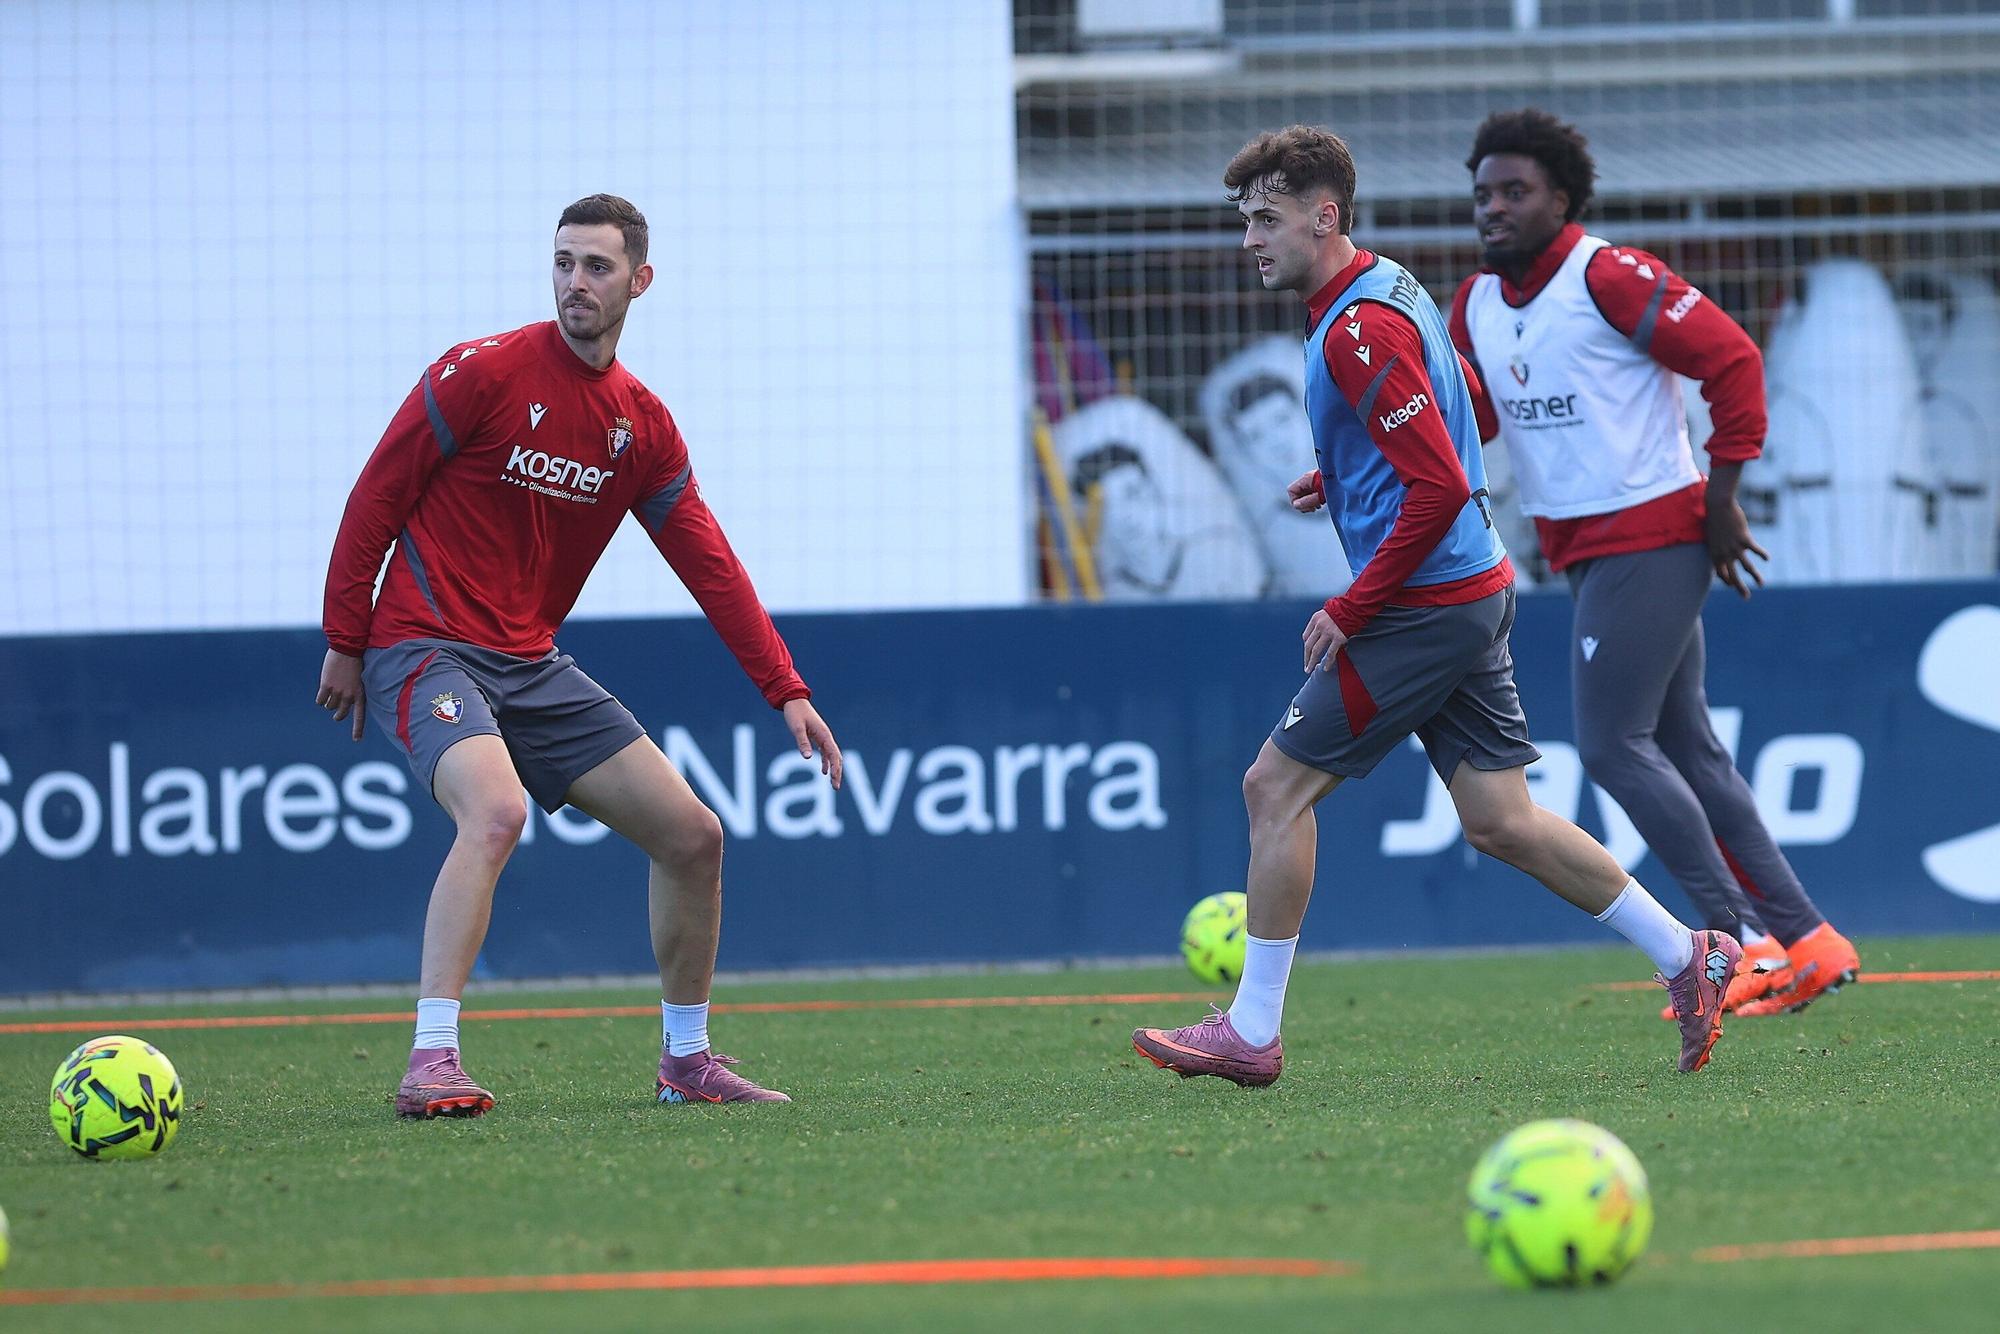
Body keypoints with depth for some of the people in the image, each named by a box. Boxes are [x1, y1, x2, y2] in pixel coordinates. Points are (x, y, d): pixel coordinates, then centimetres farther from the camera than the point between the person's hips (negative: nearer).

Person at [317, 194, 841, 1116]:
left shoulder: (643, 426, 7)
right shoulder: (483, 373, -10)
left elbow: (710, 567, 10)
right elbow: (374, 501, -6)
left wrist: (787, 692, 3)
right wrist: (344, 644, -6)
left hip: (533, 667, 7)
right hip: (427, 650, -7)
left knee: (691, 834, 5)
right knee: (496, 809, -34)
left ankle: (686, 1061, 22)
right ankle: (431, 1064, -36)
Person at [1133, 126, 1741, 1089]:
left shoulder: (1359, 330, -19)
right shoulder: (1388, 289, 13)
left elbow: (1440, 489, -24)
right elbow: (1465, 411, 28)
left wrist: (1350, 612, -19)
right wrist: (1340, 475, 17)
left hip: (1426, 603, -10)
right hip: (1475, 590, 10)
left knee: (1277, 785, -3)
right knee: (1497, 820, 11)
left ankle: (1251, 1033, 1)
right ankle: (1688, 960, 11)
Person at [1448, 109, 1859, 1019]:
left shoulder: (1608, 277, -15)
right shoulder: (1476, 305, 10)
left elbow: (1733, 361, -15)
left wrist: (1721, 499, -13)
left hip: (1649, 539, -9)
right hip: (1582, 551, 9)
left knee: (1613, 745, -12)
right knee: (1684, 750, 9)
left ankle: (1743, 940, -7)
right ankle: (1804, 941, 14)